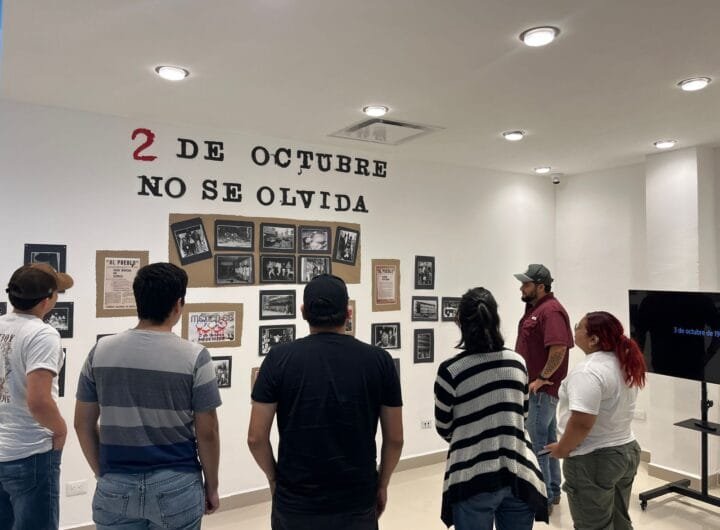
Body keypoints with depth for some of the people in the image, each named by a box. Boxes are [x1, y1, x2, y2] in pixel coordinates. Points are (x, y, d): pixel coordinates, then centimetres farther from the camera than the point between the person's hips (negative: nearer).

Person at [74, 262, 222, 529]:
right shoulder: (194, 356, -13)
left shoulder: (101, 351, -3)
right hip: (176, 486, -2)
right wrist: (211, 486, 5)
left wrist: (103, 474, 16)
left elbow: (83, 423, 4)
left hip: (116, 487, 2)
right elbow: (206, 432, -8)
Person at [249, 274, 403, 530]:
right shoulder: (379, 360, -6)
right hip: (357, 504, 1)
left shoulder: (280, 358, -9)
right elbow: (394, 439, -1)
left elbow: (256, 437, -7)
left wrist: (274, 478, 9)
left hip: (295, 503, 0)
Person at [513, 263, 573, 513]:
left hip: (541, 389, -10)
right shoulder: (534, 308, 13)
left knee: (536, 444, -3)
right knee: (548, 441, 18)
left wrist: (542, 378, -22)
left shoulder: (551, 311, -19)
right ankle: (552, 491, 31)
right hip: (534, 388, 10)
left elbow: (559, 348, -29)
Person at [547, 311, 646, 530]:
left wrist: (562, 449, -14)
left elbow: (581, 422, -29)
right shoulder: (625, 363, 6)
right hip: (627, 451, 9)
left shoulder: (587, 371, -24)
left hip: (593, 461, -9)